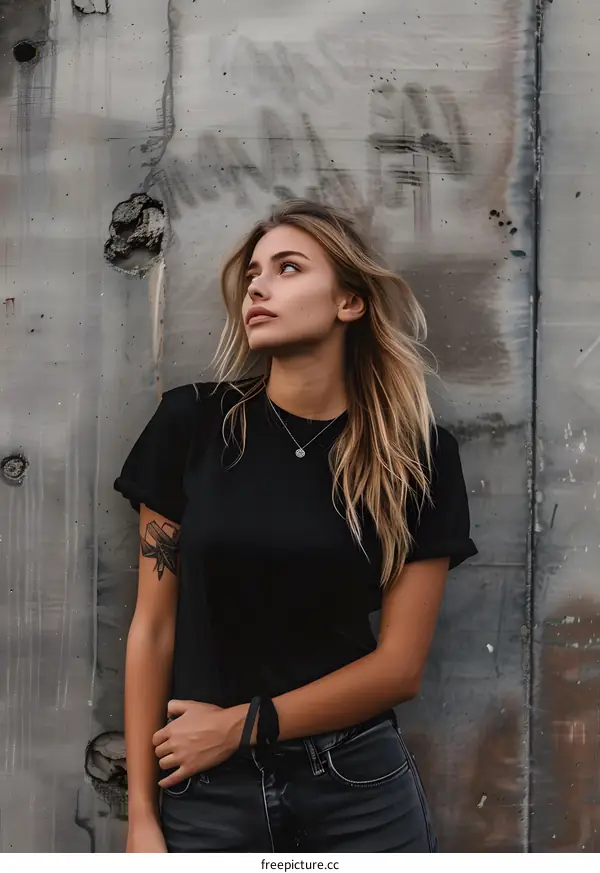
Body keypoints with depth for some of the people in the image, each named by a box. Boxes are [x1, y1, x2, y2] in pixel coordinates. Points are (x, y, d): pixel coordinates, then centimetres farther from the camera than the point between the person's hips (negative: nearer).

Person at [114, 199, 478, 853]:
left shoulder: (417, 454, -4)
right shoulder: (193, 423, -5)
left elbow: (400, 666, -5)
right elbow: (154, 626, -3)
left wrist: (243, 724, -11)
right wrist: (141, 814, -4)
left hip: (359, 784, 0)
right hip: (206, 788, 0)